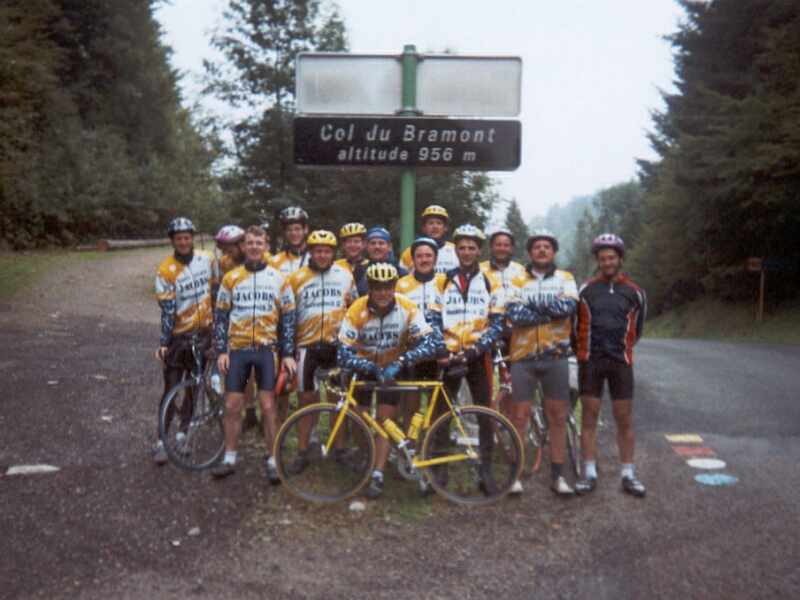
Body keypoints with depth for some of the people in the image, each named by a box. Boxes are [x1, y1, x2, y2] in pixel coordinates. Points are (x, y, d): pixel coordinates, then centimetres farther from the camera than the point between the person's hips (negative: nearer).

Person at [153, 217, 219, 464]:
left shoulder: (207, 259, -3)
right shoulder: (165, 270, -13)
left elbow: (217, 291, 10)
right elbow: (167, 310, -16)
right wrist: (163, 343, -21)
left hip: (203, 333, 3)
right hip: (178, 335, -3)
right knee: (171, 388, -2)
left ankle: (183, 433, 23)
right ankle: (162, 441, 5)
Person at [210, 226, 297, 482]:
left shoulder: (279, 279, 4)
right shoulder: (231, 278, 6)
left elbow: (288, 318, 5)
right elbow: (220, 316, 8)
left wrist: (288, 354, -1)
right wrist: (221, 351, 0)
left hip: (267, 348, -1)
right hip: (237, 349, 1)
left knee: (268, 406, -3)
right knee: (232, 406, 4)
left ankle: (272, 460, 8)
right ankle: (229, 459, 17)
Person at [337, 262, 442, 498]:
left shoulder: (407, 308, -24)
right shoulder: (357, 311, -25)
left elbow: (429, 345, -31)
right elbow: (343, 354, -28)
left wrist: (400, 362, -44)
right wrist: (372, 368, -43)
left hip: (392, 369, 0)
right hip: (364, 368, 1)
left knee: (385, 420, -7)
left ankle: (377, 476, -5)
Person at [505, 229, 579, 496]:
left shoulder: (565, 278, 7)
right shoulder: (518, 280, 5)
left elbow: (568, 306, -13)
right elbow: (514, 313, -12)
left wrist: (533, 301, -11)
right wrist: (552, 311, -13)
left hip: (555, 356, 1)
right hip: (523, 356, 0)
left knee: (558, 415, 5)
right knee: (520, 415, 2)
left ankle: (558, 474, 15)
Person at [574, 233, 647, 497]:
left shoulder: (635, 292, 4)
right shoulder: (585, 290, 1)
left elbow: (636, 329, 16)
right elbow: (574, 323, 9)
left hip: (620, 361, 1)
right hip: (590, 360, 0)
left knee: (625, 419, 3)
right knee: (589, 416, 2)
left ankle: (628, 474, 12)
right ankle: (589, 473, 9)